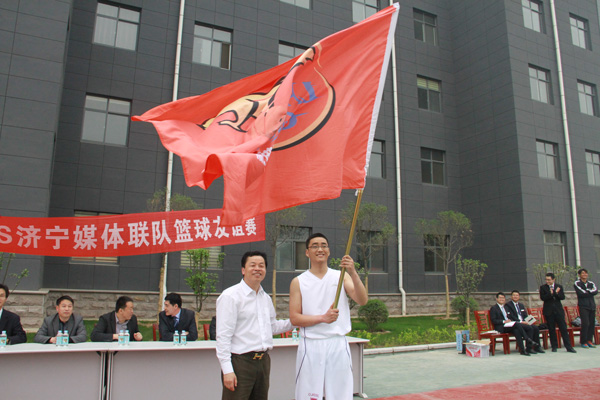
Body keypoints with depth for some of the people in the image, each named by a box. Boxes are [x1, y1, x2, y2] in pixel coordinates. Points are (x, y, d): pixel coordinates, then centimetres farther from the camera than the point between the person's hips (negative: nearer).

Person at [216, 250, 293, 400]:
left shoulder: (266, 298, 14)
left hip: (263, 360, 7)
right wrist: (227, 370, -17)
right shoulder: (230, 296, -9)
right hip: (240, 362, -7)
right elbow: (223, 336, -13)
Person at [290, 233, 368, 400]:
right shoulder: (298, 282, 2)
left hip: (338, 344, 1)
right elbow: (294, 318, -3)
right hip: (311, 346, -1)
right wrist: (322, 318, -17)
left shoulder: (341, 276, 6)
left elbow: (362, 300, -8)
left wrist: (353, 273, -22)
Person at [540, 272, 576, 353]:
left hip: (558, 310, 1)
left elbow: (562, 297, -3)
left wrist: (556, 293, -19)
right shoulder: (543, 287, 2)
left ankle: (569, 347, 4)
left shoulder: (559, 287, 7)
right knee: (551, 329, 3)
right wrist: (551, 293, -21)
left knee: (563, 328, -1)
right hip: (548, 311, -1)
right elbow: (542, 298, -10)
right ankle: (554, 346, 12)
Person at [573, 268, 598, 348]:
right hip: (583, 306, -5)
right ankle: (583, 342, -5)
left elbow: (596, 291, -3)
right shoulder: (577, 283, 2)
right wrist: (591, 292, -2)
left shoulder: (591, 283, 16)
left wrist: (587, 291, -11)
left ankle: (589, 340, 12)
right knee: (585, 323, -12)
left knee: (592, 323, 1)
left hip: (592, 306, 5)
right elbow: (581, 293, -11)